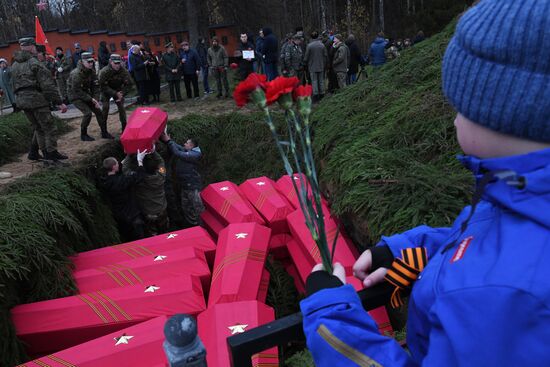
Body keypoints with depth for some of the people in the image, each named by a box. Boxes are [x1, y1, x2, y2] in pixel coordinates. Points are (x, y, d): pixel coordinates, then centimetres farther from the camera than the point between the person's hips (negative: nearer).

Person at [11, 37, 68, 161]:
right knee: (49, 127, 0)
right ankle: (52, 153, 1)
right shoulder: (34, 63, -9)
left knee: (38, 128, 18)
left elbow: (14, 85, 16)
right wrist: (59, 102, -14)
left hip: (21, 100, 8)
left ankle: (34, 153, 19)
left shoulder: (14, 65, 15)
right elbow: (48, 85, -14)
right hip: (36, 99, -8)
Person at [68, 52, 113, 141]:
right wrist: (91, 99, -23)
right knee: (87, 113, -19)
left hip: (86, 94, 7)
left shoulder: (91, 71, -3)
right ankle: (83, 135, -2)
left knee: (98, 110, 1)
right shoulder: (77, 74, -26)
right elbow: (76, 90, -25)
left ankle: (104, 133, 12)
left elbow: (95, 87, 0)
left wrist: (96, 100, -12)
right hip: (76, 96, -7)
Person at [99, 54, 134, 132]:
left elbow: (129, 84, -14)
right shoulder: (104, 72, -28)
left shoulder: (124, 71, -21)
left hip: (118, 91, 2)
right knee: (105, 107, -13)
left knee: (121, 107, -6)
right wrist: (115, 94, -30)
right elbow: (103, 86, -26)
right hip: (106, 91, -2)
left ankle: (124, 127, 5)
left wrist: (122, 94, -23)